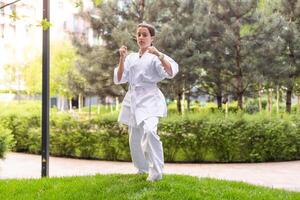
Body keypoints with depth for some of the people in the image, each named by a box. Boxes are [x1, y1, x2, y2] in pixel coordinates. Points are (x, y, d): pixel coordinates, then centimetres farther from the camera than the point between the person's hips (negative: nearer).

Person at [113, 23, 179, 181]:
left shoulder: (155, 57, 0)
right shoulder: (131, 58, 15)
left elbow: (171, 72, -17)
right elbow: (119, 79, 6)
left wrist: (158, 54, -28)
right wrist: (122, 59, -6)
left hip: (149, 98, -6)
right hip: (132, 99, 6)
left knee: (149, 130, -29)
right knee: (135, 138, 11)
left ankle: (156, 172, -20)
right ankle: (142, 168, 34)